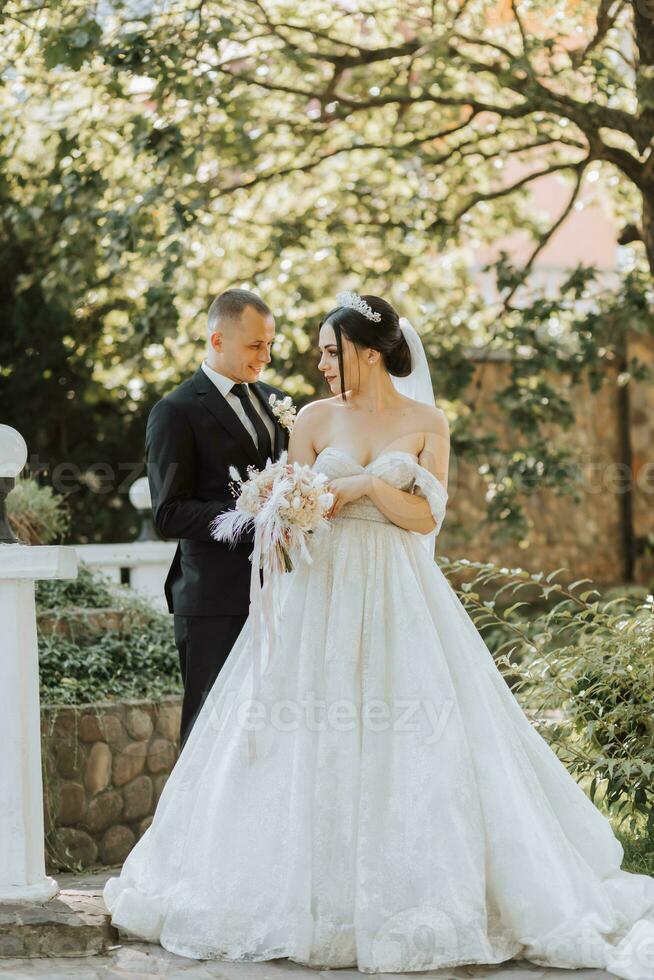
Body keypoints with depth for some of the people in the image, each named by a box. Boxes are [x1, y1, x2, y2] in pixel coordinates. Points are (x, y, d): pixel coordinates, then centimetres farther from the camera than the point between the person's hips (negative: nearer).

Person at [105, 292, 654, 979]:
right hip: (323, 593, 1)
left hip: (399, 595, -1)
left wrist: (366, 484, -14)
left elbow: (428, 517, -2)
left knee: (414, 741, -4)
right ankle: (322, 893, 7)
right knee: (311, 744, -2)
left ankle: (417, 892, 6)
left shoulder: (426, 423, 3)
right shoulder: (315, 419, 6)